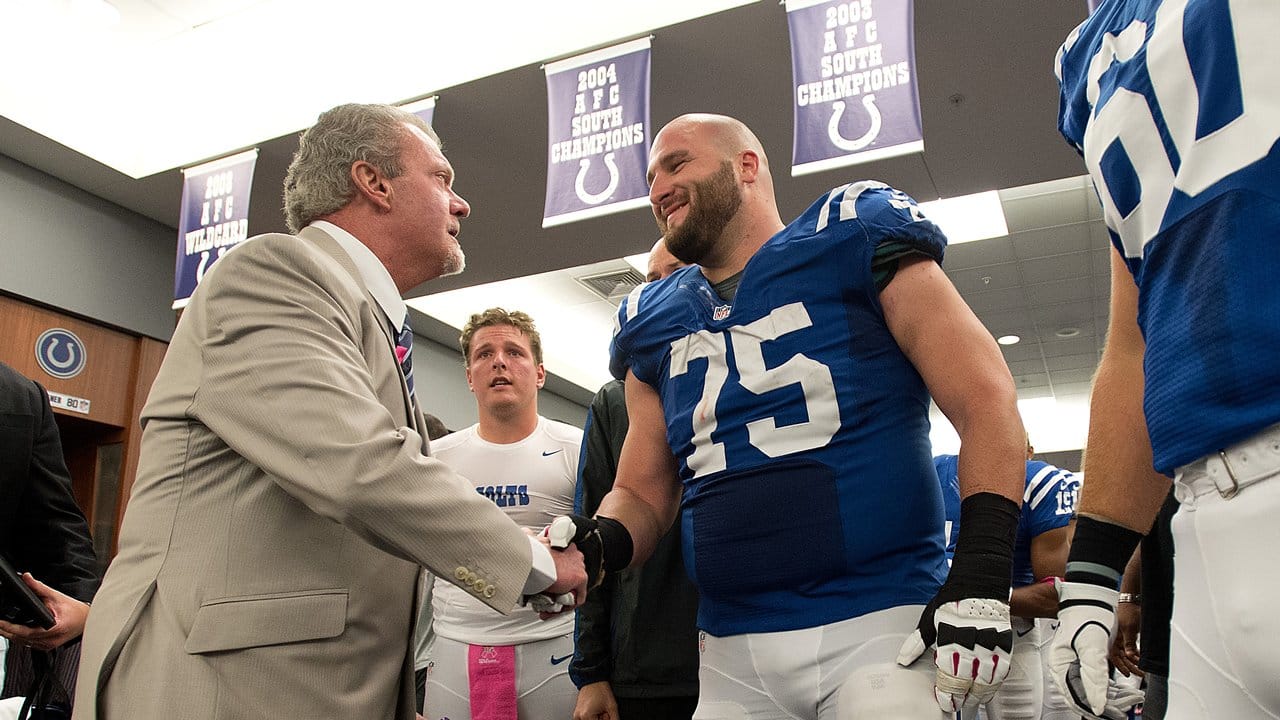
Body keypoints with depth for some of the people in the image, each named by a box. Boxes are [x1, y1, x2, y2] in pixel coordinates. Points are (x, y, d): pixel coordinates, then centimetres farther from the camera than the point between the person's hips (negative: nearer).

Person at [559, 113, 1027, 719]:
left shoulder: (853, 239, -1)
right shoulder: (652, 322, 13)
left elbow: (984, 402, -6)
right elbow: (642, 493, 16)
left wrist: (979, 579, -16)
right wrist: (597, 544, -6)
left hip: (882, 624, -4)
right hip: (731, 654, 5)